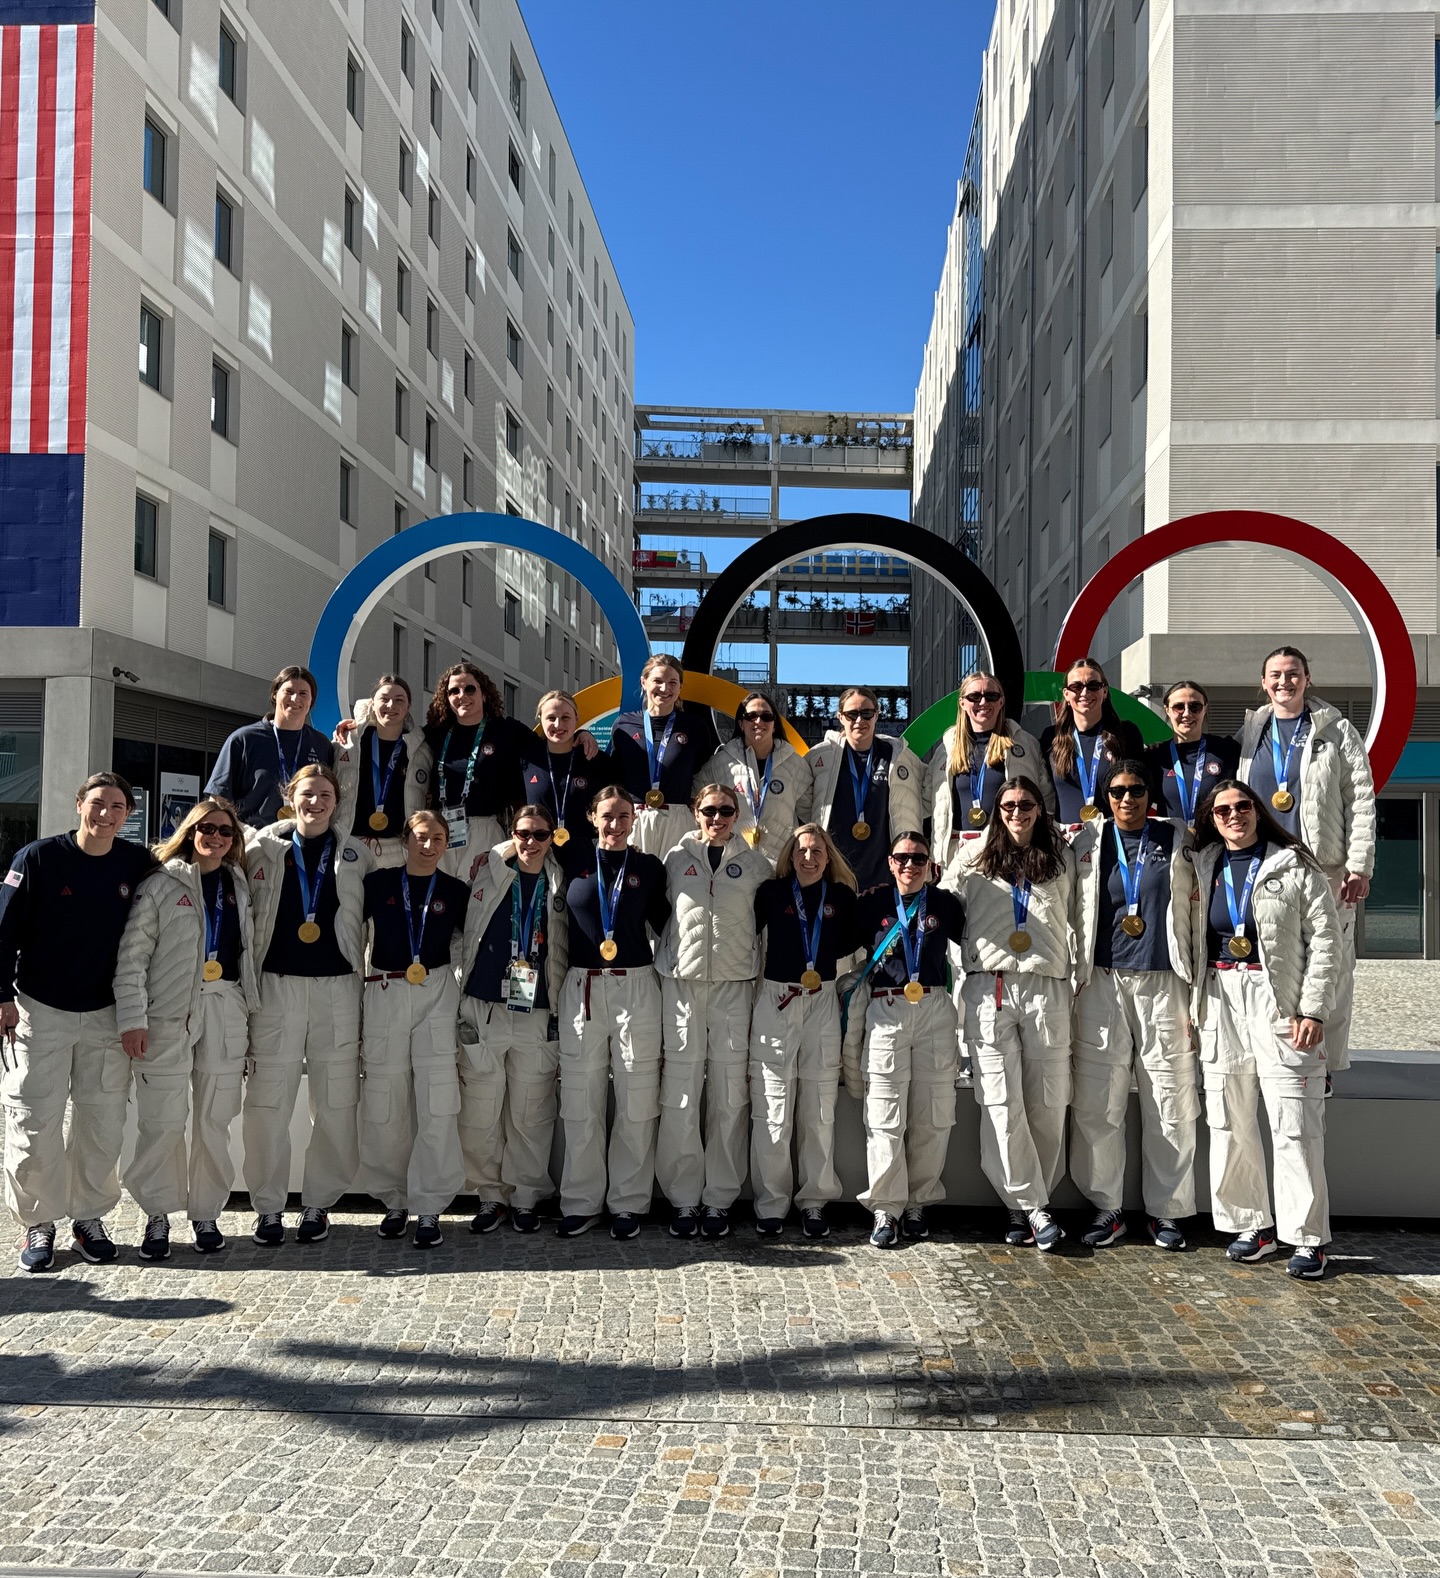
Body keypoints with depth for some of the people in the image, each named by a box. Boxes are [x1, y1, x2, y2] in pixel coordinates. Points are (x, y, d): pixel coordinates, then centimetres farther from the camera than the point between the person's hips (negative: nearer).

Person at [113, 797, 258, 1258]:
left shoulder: (240, 886, 14)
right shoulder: (161, 884, 0)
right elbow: (132, 955, -4)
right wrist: (132, 1019, -10)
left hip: (226, 1012, 4)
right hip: (169, 1012, -3)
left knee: (215, 1120, 6)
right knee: (163, 1120, -2)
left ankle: (207, 1214, 17)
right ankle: (158, 1216, 12)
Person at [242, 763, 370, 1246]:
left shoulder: (356, 856, 8)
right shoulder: (263, 849, 6)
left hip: (338, 987, 1)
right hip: (276, 985, 0)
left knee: (335, 1104, 2)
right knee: (267, 1102, 0)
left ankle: (319, 1203, 15)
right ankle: (268, 1206, 12)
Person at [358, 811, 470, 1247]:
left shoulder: (457, 891, 7)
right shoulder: (377, 883, 5)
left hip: (437, 995, 0)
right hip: (383, 995, 1)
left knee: (438, 1105, -7)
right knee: (383, 1107, 3)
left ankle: (429, 1208, 1)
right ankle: (394, 1202, 18)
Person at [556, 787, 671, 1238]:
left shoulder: (648, 867, 8)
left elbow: (666, 923, 10)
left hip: (636, 988, -1)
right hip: (581, 986, 1)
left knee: (637, 1102, 0)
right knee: (580, 1102, 2)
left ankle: (629, 1203, 10)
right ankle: (581, 1203, 13)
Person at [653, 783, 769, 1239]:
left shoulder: (755, 862, 8)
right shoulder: (677, 857, 8)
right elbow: (660, 911, 15)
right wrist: (670, 958, 8)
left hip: (734, 982, 0)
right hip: (682, 979, 0)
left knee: (730, 1092, 0)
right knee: (681, 1089, -3)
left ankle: (720, 1199, 9)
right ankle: (683, 1198, 6)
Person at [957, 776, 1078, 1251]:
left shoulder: (1061, 860, 15)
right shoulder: (977, 863, 12)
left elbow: (1073, 920, 18)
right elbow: (954, 918, 13)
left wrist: (1076, 975, 12)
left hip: (1046, 988, 1)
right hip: (989, 988, -1)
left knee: (1048, 1103, -1)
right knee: (1001, 1103, -8)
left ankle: (1024, 1205, 11)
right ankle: (1032, 1207, -1)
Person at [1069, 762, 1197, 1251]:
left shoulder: (1177, 841, 9)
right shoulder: (1087, 843, 10)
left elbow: (1197, 912, 10)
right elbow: (1073, 915, 14)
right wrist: (1072, 980, 7)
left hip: (1163, 981, 0)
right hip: (1103, 983, 1)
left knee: (1170, 1102, 0)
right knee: (1097, 1104, -1)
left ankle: (1165, 1209, 12)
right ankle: (1106, 1207, 10)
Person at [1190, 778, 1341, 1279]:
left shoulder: (1295, 866, 1)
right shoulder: (1204, 868, 13)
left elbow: (1325, 940, -3)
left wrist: (1313, 1010, -10)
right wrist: (1193, 1003, 7)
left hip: (1279, 1001, -4)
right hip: (1221, 1001, 4)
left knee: (1294, 1125, -6)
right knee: (1230, 1123, 6)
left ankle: (1307, 1238, 1)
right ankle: (1251, 1225, 17)